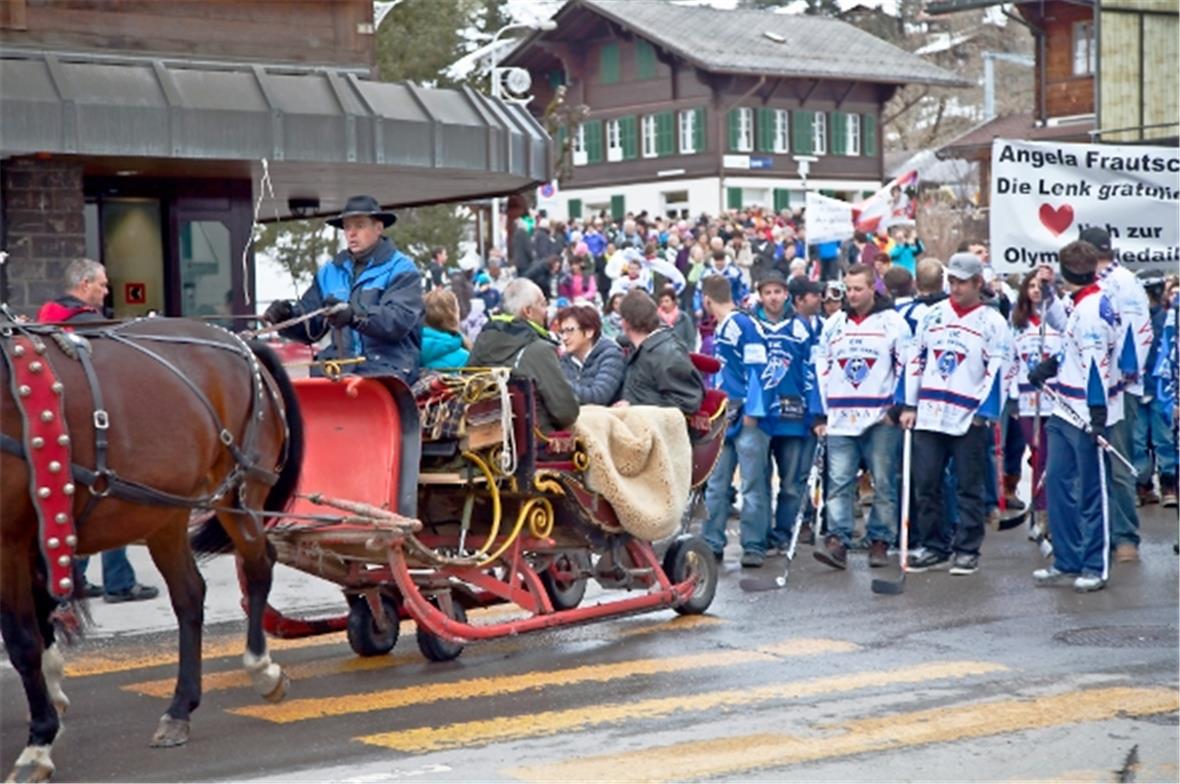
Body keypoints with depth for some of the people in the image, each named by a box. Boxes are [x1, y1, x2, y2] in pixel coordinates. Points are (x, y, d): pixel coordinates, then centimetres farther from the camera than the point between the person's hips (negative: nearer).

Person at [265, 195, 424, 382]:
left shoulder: (401, 270, 3)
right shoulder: (330, 271, 20)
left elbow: (401, 319, -14)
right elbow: (310, 325, 16)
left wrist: (355, 315, -29)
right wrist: (287, 316, -6)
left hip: (387, 366, -4)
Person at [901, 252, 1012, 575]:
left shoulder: (992, 322, -1)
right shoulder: (933, 315, 11)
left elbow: (997, 371, -5)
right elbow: (916, 359, 13)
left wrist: (983, 413, -14)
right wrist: (910, 405, 8)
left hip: (969, 418, -4)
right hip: (929, 414, 4)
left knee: (968, 487, 2)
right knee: (926, 484, 5)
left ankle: (967, 550, 10)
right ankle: (933, 547, 14)